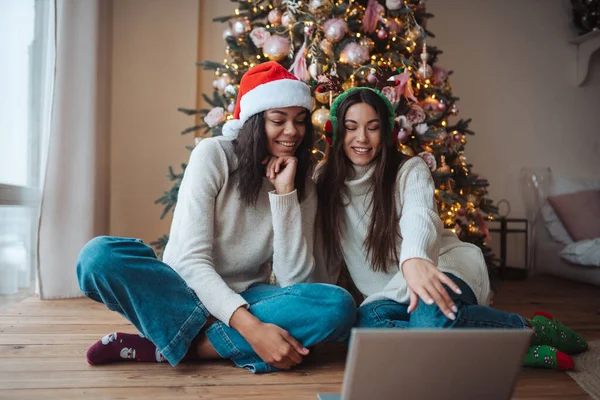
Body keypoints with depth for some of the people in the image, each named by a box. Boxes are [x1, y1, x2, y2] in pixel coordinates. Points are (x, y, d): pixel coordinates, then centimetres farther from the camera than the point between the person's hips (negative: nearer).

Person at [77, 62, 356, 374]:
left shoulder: (301, 183, 0)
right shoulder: (213, 155, -10)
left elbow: (293, 278, -11)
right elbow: (192, 260, -18)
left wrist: (284, 192, -19)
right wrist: (251, 328, -32)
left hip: (246, 300, 3)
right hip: (187, 292, -2)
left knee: (339, 306, -26)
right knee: (99, 254, -28)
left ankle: (170, 345, -24)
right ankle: (232, 342, -25)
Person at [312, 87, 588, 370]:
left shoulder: (410, 170, -1)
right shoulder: (325, 182, 7)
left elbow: (420, 216, -25)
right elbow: (324, 262, 6)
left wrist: (414, 258, -47)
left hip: (443, 266, -2)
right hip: (391, 294, 3)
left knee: (431, 319, -39)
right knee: (365, 321, -35)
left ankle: (533, 329, -11)